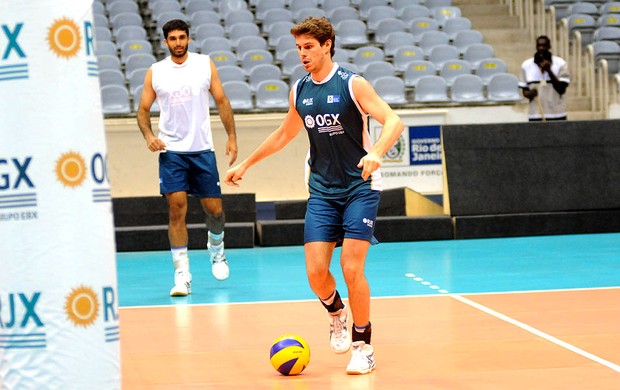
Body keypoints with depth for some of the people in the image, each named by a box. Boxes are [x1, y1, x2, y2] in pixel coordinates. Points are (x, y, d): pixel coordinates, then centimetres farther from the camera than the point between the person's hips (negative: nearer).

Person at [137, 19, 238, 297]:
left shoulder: (205, 64, 3)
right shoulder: (155, 72, 3)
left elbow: (222, 101, 6)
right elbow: (144, 109, 8)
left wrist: (232, 136, -2)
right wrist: (148, 136, -11)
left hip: (202, 149, 1)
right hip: (171, 151, -1)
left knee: (214, 209, 4)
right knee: (176, 208, -10)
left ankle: (216, 249, 36)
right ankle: (182, 275, -7)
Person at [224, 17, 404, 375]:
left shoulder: (353, 85, -11)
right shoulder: (299, 92, 7)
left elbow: (394, 122, -19)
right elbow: (285, 134, 24)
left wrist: (375, 153, -37)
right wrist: (246, 163, 28)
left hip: (360, 187, -4)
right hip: (322, 190, 4)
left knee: (352, 268, -12)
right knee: (316, 271, -6)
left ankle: (363, 346, 4)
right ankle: (337, 315, 27)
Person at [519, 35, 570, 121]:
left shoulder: (560, 64, -1)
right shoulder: (526, 65, 5)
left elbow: (561, 89, -7)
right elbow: (524, 90, 11)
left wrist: (549, 71, -17)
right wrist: (529, 93, -14)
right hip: (535, 115, 1)